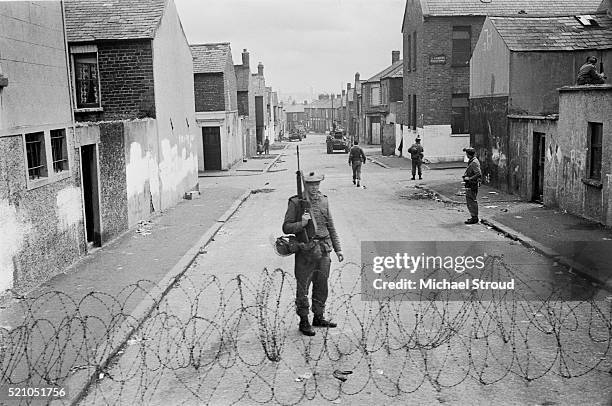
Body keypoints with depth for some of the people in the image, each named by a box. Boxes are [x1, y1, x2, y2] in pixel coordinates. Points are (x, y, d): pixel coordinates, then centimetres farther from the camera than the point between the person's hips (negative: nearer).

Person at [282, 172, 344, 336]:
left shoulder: (324, 201, 9)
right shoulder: (296, 202, -5)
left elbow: (331, 227, 15)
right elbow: (286, 227, -6)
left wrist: (338, 249, 13)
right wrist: (301, 224, -25)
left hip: (323, 250, 5)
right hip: (305, 251, -5)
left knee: (321, 286, 13)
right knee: (302, 287, 2)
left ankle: (319, 317, 27)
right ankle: (304, 321, 13)